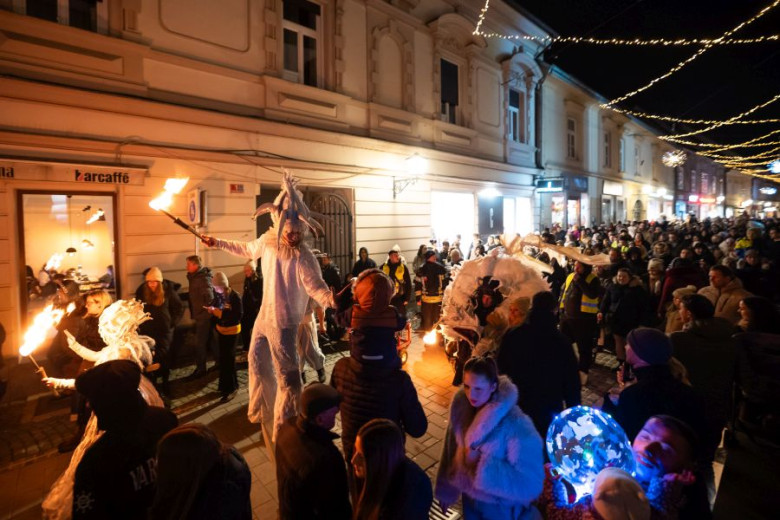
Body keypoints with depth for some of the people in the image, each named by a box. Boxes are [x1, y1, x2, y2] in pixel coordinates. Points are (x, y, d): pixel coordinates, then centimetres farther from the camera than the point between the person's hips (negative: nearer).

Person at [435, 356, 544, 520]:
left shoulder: (515, 423, -30)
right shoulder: (461, 406, -14)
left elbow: (530, 483, -27)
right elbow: (451, 449, -2)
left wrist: (483, 464, -30)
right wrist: (445, 490, 7)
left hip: (500, 506, -4)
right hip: (469, 495, 4)